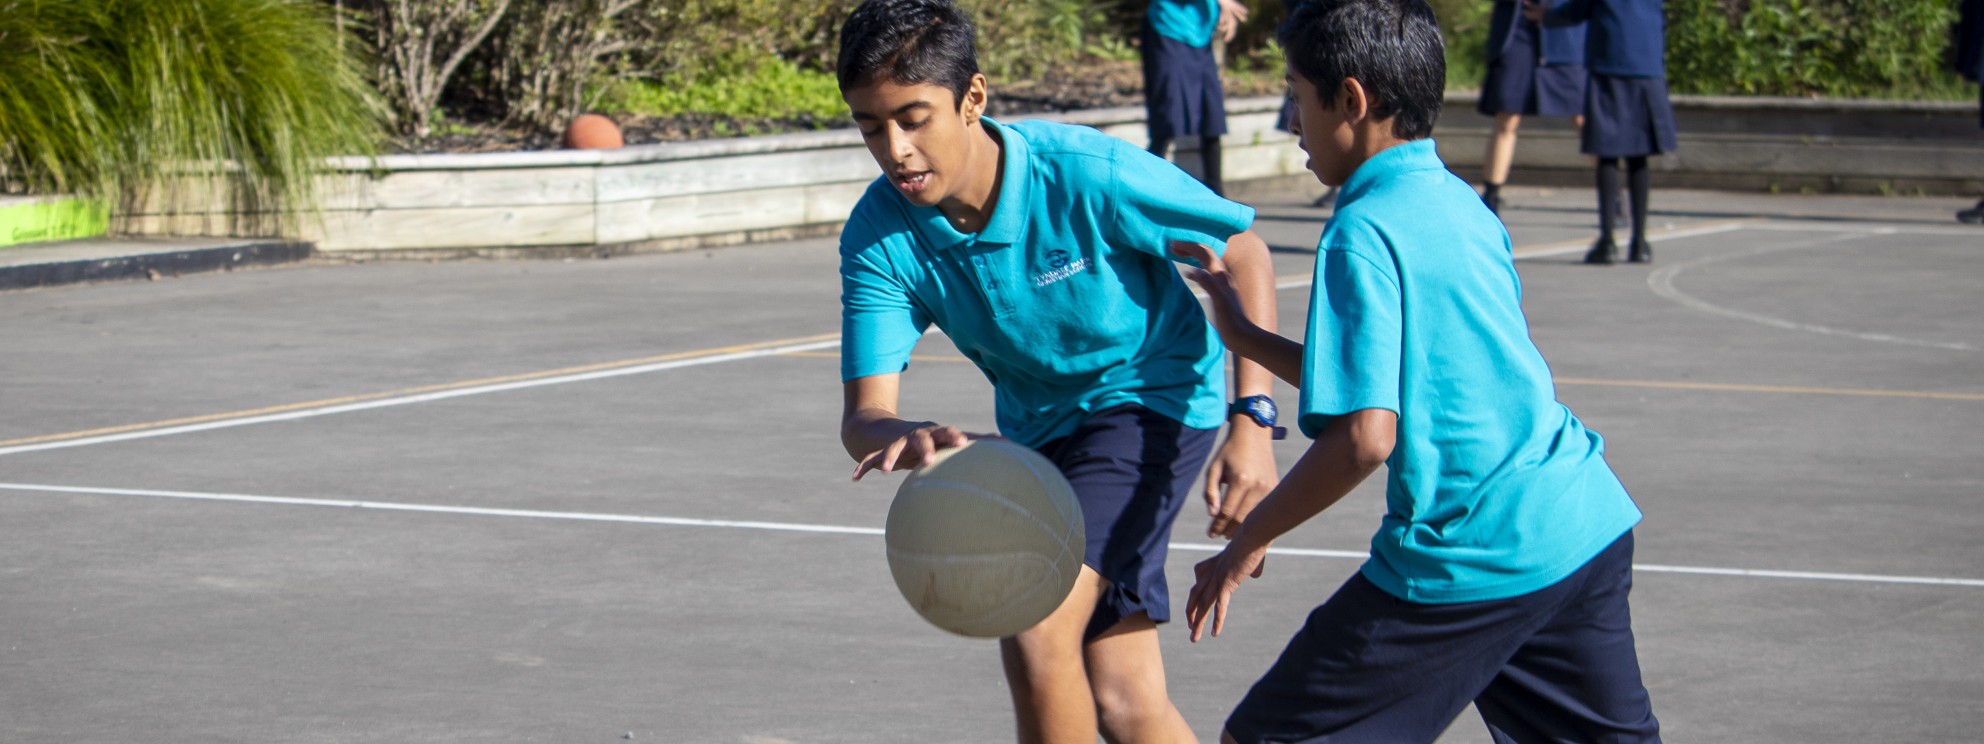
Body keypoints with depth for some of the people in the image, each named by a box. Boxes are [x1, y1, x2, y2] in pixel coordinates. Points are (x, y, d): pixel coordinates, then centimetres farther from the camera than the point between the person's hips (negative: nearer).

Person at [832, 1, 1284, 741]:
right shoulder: (879, 236, -17)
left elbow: (1243, 252, -15)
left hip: (1151, 397, -5)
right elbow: (863, 416, -22)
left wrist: (1252, 419, -24)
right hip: (1036, 425, 5)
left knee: (1036, 630, -23)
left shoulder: (1087, 173, -29)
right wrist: (907, 439, -49)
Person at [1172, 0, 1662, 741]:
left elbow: (1364, 437, -21)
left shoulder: (1363, 233, -12)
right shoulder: (1463, 204, 13)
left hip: (1470, 560, -9)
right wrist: (1249, 338, 25)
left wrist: (1247, 542, -10)